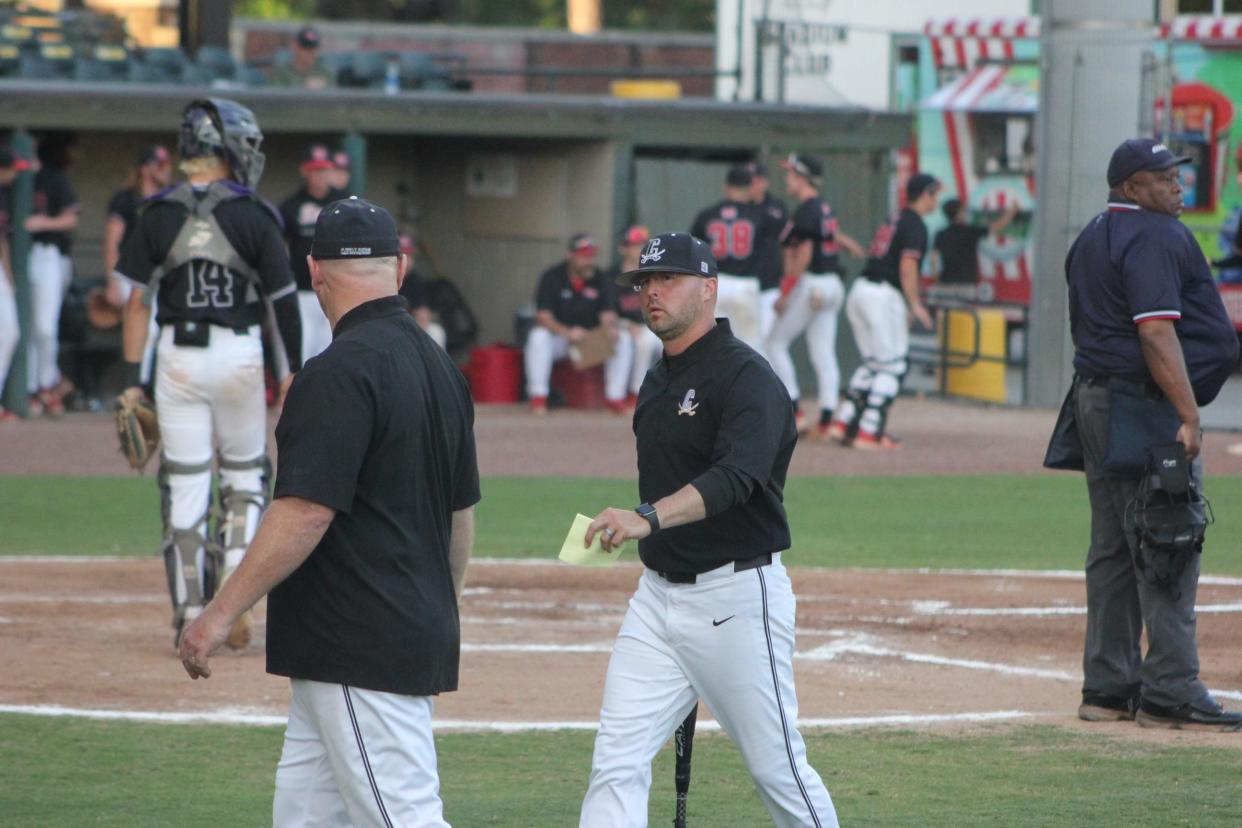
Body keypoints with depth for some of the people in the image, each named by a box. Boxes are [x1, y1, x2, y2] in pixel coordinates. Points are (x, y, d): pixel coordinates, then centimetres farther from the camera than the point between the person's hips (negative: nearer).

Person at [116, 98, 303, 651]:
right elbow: (283, 300, -3)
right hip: (239, 354, -1)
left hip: (177, 355, 1)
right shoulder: (253, 217, -6)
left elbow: (138, 300, -2)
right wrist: (295, 371, 6)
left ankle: (190, 615, 5)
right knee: (244, 476, 13)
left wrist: (132, 379, 3)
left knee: (183, 483, 5)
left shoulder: (158, 216, -2)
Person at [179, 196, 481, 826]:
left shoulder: (340, 373, -15)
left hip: (358, 650, -9)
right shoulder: (440, 367, 13)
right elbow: (461, 513, 20)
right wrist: (441, 616, 31)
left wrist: (220, 614, -17)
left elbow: (305, 514, -21)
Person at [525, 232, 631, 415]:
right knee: (538, 336, -34)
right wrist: (567, 332, -38)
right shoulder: (551, 278, -11)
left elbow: (608, 317, -8)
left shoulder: (600, 280, -2)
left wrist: (612, 329, -34)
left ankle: (615, 397, -16)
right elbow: (543, 317, -20)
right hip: (558, 337, -3)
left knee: (622, 340, -21)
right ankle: (538, 398, -30)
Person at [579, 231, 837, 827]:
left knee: (777, 768, 2)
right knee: (617, 761, -4)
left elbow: (735, 477, -31)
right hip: (657, 595, 8)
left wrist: (648, 518, -46)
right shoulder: (658, 382, 13)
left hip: (739, 597, -8)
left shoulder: (747, 376, -14)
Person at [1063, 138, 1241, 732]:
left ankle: (1108, 687, 15)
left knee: (1112, 549, 13)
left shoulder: (1092, 238, 18)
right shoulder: (1154, 237, -14)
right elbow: (1156, 331, -23)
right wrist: (1188, 416, -25)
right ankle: (1170, 694, -9)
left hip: (1095, 397, 10)